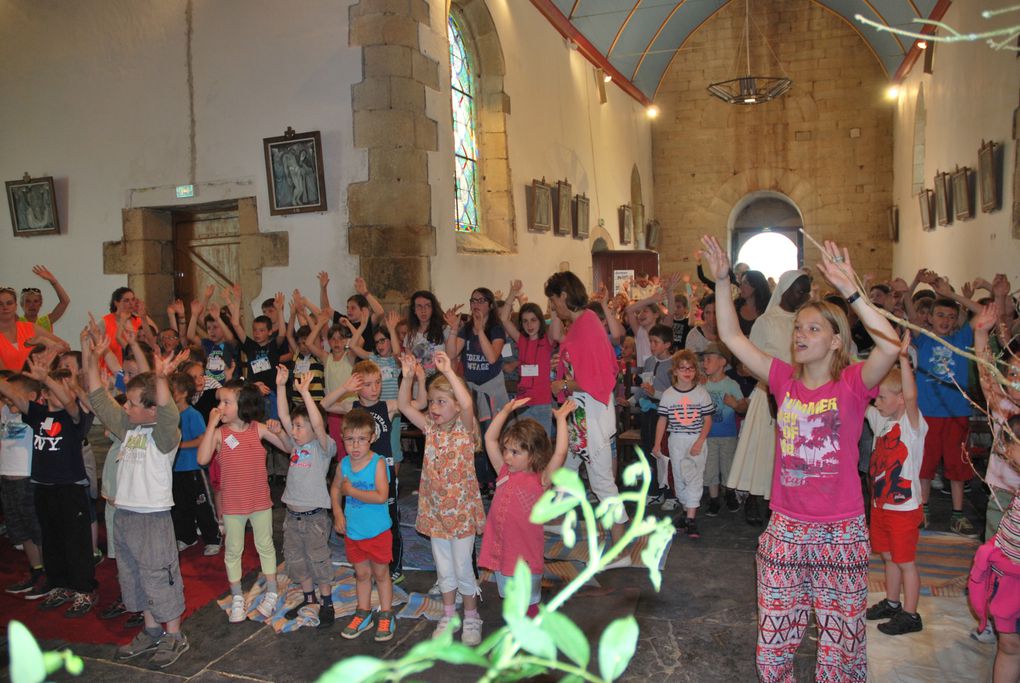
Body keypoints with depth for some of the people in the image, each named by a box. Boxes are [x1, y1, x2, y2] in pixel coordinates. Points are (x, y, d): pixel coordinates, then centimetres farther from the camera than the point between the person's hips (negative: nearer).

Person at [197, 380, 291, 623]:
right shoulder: (219, 433, -10)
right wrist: (211, 425, -25)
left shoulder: (259, 429, -8)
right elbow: (203, 459, -25)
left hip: (260, 501, 0)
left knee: (265, 546, 14)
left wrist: (279, 432, -23)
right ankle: (236, 598, 29)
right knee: (233, 551, 12)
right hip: (232, 504, 0)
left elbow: (288, 447, -2)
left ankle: (272, 592, 31)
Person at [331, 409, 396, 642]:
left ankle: (386, 616, 27)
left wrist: (351, 490, -23)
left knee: (380, 573, 11)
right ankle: (363, 614, 36)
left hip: (377, 531, -4)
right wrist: (338, 513, 3)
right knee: (361, 573, 20)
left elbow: (381, 496, -29)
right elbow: (335, 488, 14)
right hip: (353, 530, 4)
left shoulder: (378, 462, -20)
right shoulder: (344, 464, -4)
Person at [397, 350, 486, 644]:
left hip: (461, 510, -5)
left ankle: (471, 618, 24)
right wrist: (407, 376, -18)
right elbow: (404, 405, -4)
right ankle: (448, 615, 33)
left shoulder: (465, 429, -13)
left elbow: (467, 404, -34)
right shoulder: (430, 429, 1)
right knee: (443, 567, 17)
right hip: (435, 510, 5)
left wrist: (448, 371, -37)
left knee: (463, 567, 5)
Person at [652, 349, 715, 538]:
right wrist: (657, 444, 6)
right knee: (679, 477, 10)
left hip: (697, 440, -2)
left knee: (694, 477, -7)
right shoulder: (668, 394, 0)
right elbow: (662, 420, 6)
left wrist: (699, 442, -13)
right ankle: (687, 510, 27)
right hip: (676, 441, 2)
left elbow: (708, 420, -3)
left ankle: (691, 519, -7)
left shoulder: (701, 393, -4)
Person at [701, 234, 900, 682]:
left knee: (839, 643, 13)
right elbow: (732, 337, 0)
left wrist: (850, 292, -32)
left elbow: (891, 345, -28)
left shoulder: (853, 383, -9)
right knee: (773, 643, 14)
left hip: (840, 533, -3)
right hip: (785, 528, 3)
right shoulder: (784, 380, 1)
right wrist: (722, 282, -7)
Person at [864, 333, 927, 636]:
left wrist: (903, 357, -43)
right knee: (889, 557, 20)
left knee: (905, 561, 5)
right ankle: (891, 602, 36)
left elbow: (911, 396, -35)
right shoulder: (879, 418, 3)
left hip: (904, 506, -7)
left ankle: (910, 614, 18)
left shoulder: (913, 423, -17)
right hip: (881, 503, 7)